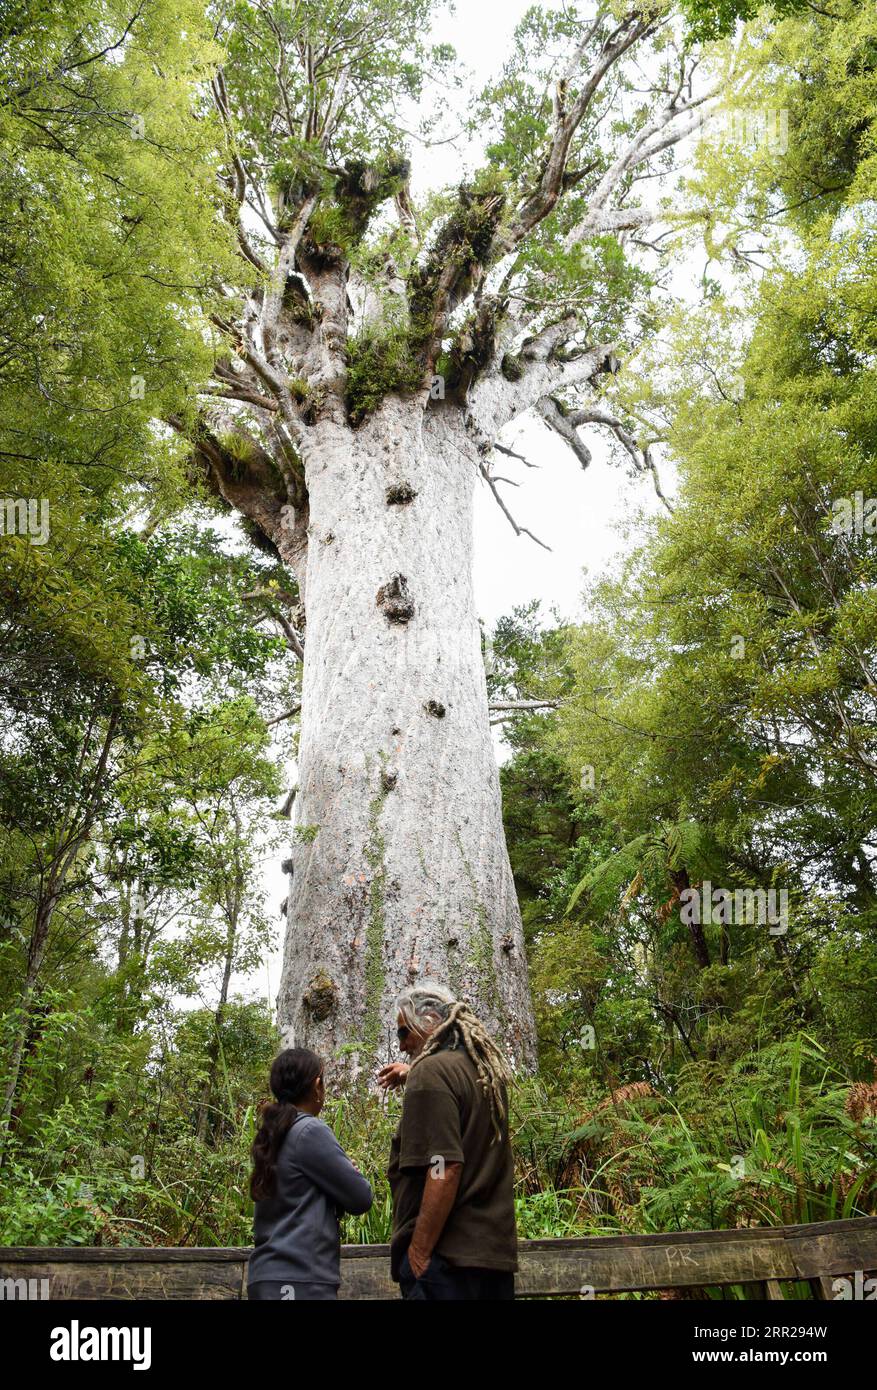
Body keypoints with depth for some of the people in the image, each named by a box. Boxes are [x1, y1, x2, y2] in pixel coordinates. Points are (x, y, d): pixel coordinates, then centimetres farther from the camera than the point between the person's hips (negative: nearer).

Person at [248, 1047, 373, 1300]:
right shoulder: (310, 1130, -11)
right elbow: (361, 1198, -7)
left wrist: (344, 1172, 9)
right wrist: (352, 1172, 12)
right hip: (300, 1279, -9)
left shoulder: (271, 1135, 12)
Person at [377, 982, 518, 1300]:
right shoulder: (486, 1070, 12)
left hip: (448, 1254, -9)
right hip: (497, 1252, 9)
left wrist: (418, 1254, -19)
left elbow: (444, 1169, -22)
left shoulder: (432, 1069, -13)